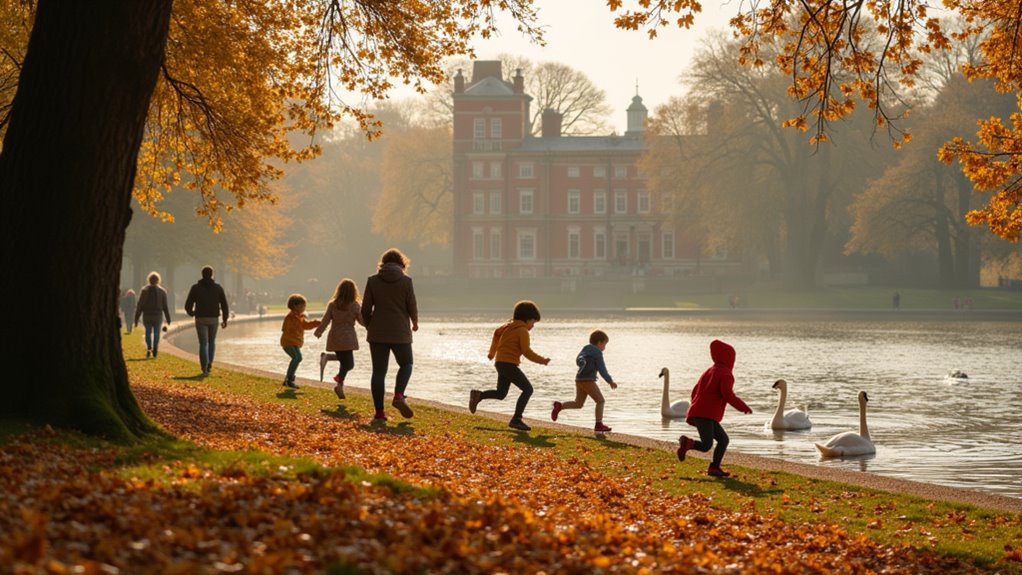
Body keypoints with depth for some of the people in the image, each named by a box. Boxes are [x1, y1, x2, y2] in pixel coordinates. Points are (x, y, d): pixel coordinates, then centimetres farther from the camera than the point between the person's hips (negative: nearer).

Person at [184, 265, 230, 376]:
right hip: (214, 319, 1)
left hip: (201, 319, -1)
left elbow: (188, 305, -2)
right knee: (212, 342, 21)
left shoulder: (195, 288, -2)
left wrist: (191, 313, 21)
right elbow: (224, 304, -3)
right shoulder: (218, 288, 0)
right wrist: (225, 319, 8)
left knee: (203, 344, 1)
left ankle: (205, 368, -11)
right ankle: (209, 364, 8)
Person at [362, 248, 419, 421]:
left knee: (378, 371, 5)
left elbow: (365, 309, 0)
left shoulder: (372, 281, 0)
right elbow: (412, 308, -2)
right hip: (400, 333, -2)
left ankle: (379, 412, 3)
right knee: (406, 364, 18)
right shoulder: (406, 281, -5)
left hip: (377, 333, 2)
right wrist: (415, 322, 20)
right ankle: (399, 395, -7)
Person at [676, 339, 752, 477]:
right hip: (706, 414, -9)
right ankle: (687, 442, -34)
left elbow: (695, 391, 23)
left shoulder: (709, 371, 22)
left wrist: (693, 411, 28)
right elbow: (727, 394, -17)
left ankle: (714, 468, 5)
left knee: (724, 439, 11)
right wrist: (743, 407, -5)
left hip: (697, 412, 9)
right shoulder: (726, 373, -4)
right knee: (706, 446, -17)